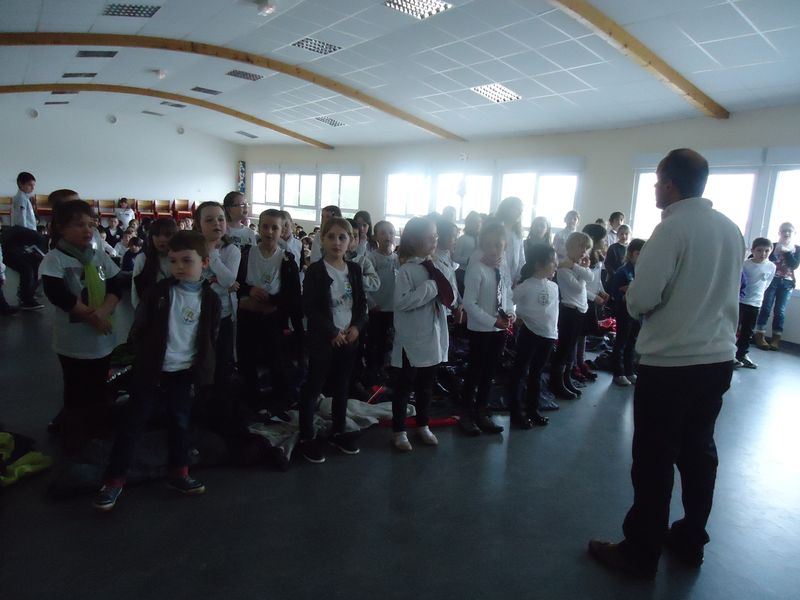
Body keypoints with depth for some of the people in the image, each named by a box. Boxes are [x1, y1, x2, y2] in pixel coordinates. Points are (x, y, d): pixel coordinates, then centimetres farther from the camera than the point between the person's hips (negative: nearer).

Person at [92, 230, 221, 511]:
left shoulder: (210, 299, -3)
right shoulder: (159, 291, -6)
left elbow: (210, 338, 5)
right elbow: (139, 329, 0)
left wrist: (202, 370, 3)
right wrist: (142, 359, -1)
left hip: (183, 372, 1)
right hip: (151, 370, -1)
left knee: (180, 423, 13)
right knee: (132, 424, 3)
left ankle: (178, 472, 29)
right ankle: (113, 480, 16)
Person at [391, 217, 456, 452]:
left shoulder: (440, 267, 6)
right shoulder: (407, 270, -13)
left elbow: (451, 298, 7)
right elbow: (401, 302, -23)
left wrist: (442, 280, -10)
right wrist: (430, 287, -22)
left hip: (434, 337, 6)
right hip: (412, 339, -6)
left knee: (426, 386, 19)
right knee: (405, 386, 7)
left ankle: (423, 426, 36)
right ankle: (399, 431, 21)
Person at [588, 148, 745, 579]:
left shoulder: (672, 228, -15)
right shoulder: (731, 229, 7)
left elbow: (640, 299, -18)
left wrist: (631, 302, 2)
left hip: (670, 362, -7)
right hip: (718, 357, 7)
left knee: (655, 459, 4)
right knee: (699, 450, 18)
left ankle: (641, 552, 17)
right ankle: (690, 542, 33)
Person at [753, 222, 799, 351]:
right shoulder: (773, 246, 2)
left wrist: (786, 251, -13)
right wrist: (776, 251, -18)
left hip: (787, 283, 2)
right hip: (772, 280, -2)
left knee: (780, 311, 2)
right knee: (766, 308, -4)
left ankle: (776, 338, 5)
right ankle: (760, 336, -1)